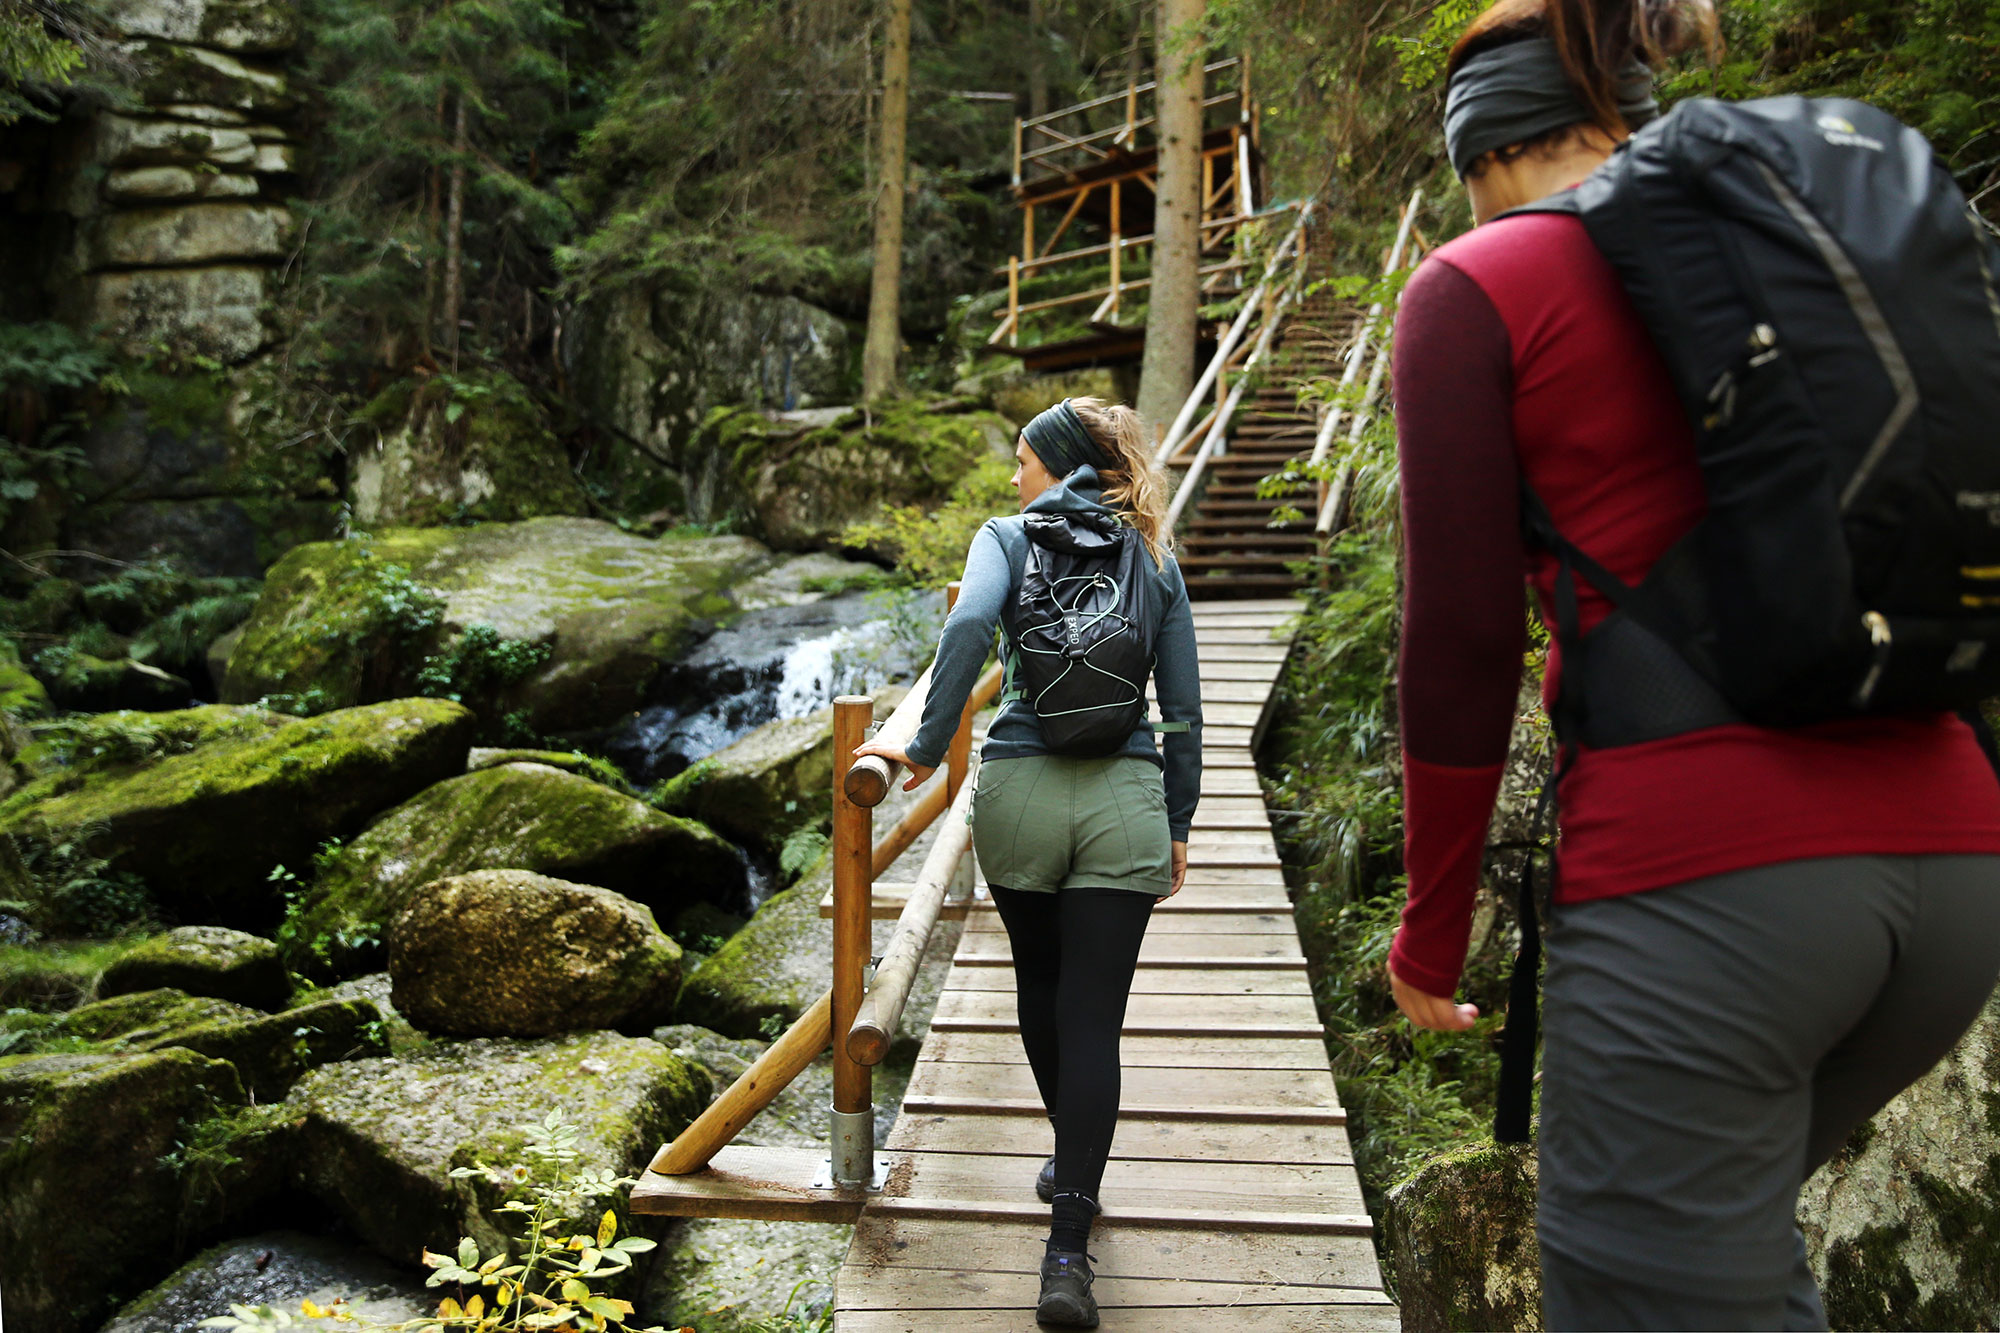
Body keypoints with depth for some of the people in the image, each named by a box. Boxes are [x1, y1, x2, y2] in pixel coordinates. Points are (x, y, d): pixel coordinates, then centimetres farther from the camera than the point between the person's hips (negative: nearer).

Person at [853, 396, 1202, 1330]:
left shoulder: (1009, 536, 5)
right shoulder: (1156, 557, 12)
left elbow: (969, 624, -18)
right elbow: (1183, 707, 9)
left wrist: (927, 747, -14)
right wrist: (1177, 822, 16)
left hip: (1019, 789, -1)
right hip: (1123, 799, 1)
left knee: (1040, 987, 22)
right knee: (1093, 1019, 1)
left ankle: (1071, 1163, 40)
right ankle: (1067, 1252, -3)